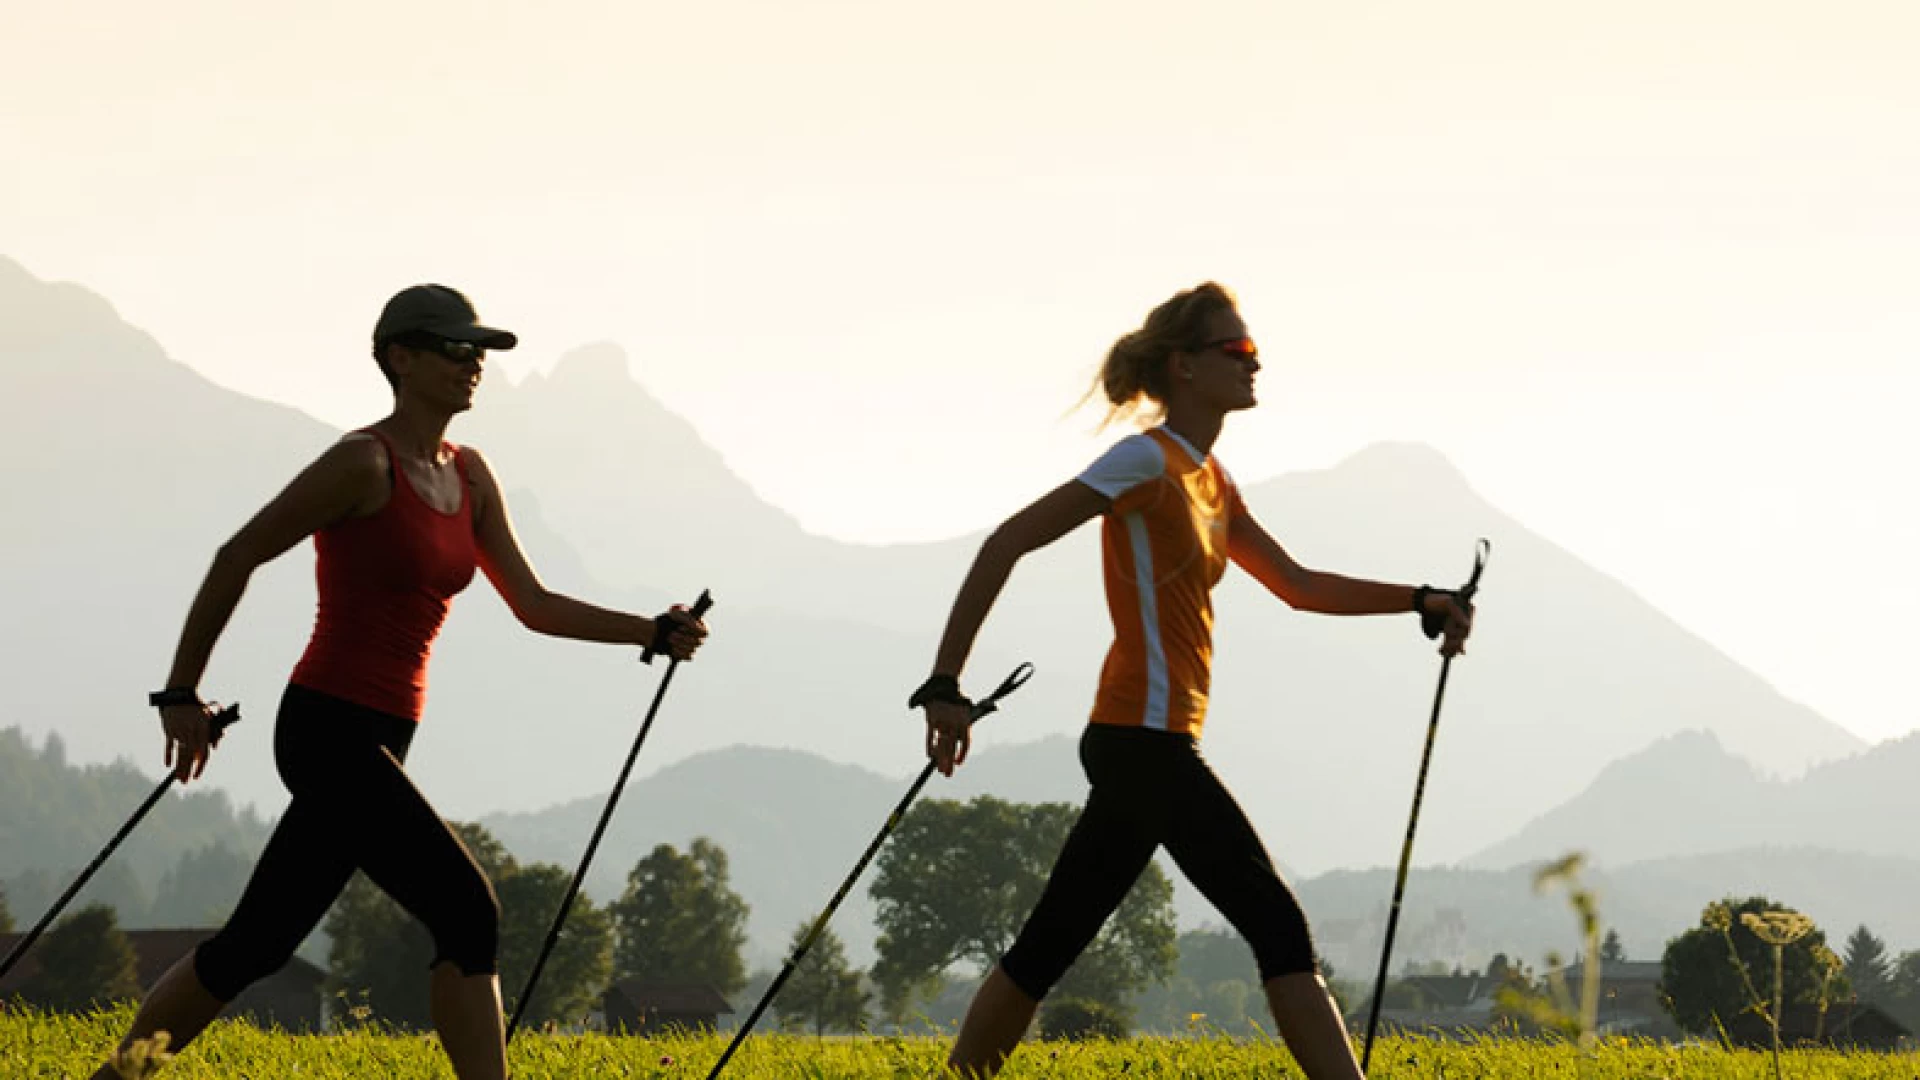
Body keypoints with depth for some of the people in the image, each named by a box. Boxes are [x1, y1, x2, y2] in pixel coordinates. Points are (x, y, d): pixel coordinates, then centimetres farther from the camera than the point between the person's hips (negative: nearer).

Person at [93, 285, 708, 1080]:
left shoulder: (469, 476, 13)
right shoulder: (363, 464, -12)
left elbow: (534, 606, 13)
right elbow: (236, 558, -7)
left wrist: (653, 633, 0)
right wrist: (181, 694, -4)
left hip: (380, 743, 9)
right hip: (329, 733, -9)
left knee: (256, 946, 10)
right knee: (467, 913, -14)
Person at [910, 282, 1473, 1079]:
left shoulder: (1209, 479, 17)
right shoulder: (1149, 463, -11)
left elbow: (1299, 586, 25)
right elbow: (1007, 544, -15)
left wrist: (1419, 602, 15)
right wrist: (945, 686, -18)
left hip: (1135, 746, 9)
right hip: (1145, 740, -9)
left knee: (1048, 948, 11)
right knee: (1278, 928, -11)